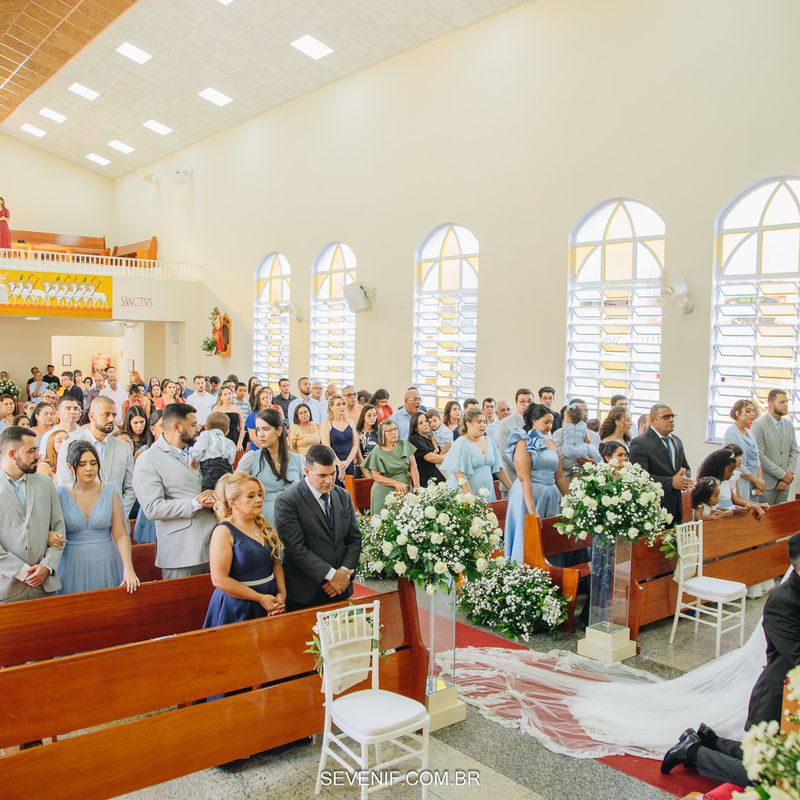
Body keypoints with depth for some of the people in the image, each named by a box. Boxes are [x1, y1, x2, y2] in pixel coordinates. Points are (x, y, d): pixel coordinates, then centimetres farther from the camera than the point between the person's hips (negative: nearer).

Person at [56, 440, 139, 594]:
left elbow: (121, 535, -3)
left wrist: (128, 568, -13)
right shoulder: (60, 493, -3)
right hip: (73, 566, -1)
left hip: (106, 564, 1)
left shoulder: (111, 492, 0)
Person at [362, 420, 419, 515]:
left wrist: (417, 486, -10)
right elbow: (376, 476, -7)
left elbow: (413, 466, 0)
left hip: (406, 490, 3)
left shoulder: (404, 445, 2)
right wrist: (396, 483, -16)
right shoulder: (377, 452, -6)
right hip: (385, 492, -3)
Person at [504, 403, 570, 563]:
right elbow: (524, 479, -17)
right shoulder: (524, 443, -8)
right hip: (528, 495, -7)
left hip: (551, 496, 7)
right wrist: (532, 511, -23)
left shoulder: (551, 443, 13)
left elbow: (559, 476, 17)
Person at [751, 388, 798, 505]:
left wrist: (789, 474, -4)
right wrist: (783, 474, -13)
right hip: (766, 483, -5)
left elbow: (794, 452, 10)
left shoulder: (789, 424, 10)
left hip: (784, 483, 5)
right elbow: (759, 456, -14)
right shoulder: (759, 425, -9)